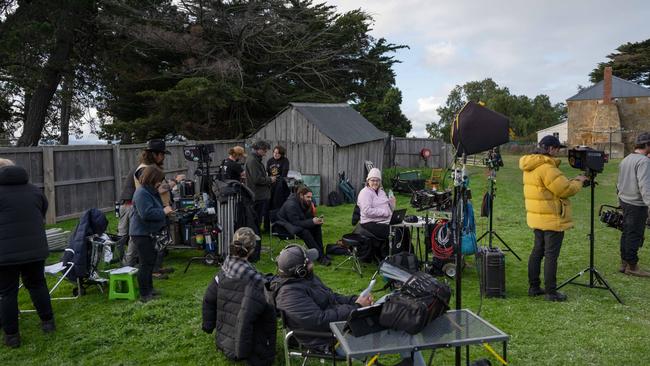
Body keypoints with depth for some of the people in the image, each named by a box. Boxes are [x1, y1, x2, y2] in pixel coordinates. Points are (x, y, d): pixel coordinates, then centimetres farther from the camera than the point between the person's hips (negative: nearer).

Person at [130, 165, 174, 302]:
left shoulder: (151, 191, 13)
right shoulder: (141, 193, -20)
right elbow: (146, 214, -30)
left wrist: (165, 209, 10)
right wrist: (163, 211, -21)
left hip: (149, 233, 11)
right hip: (141, 233, -11)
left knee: (150, 262, 18)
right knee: (146, 263, -6)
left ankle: (149, 290, 30)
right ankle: (144, 295, 1)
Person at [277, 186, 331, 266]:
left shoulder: (306, 203, -2)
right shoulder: (291, 205, -27)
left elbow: (309, 217, 6)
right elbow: (295, 223, -30)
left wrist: (316, 220, -17)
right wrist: (312, 222, -33)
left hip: (296, 223, 9)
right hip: (285, 225, -9)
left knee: (317, 226, -11)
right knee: (304, 231, -33)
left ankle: (321, 252, -11)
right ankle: (320, 257, -29)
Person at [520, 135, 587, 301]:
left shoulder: (530, 167, 10)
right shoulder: (546, 168, -21)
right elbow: (565, 189, -18)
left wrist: (571, 181, 9)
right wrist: (578, 182, 0)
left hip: (537, 218, 9)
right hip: (551, 219, -9)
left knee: (537, 251, 15)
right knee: (551, 255, -2)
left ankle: (534, 287, 22)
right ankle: (551, 292, 6)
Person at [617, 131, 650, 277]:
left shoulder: (625, 159, 11)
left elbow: (619, 183, 18)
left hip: (624, 201, 9)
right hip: (637, 205, -9)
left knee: (626, 233, 15)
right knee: (635, 235, 0)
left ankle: (624, 263, 24)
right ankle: (632, 266, 9)